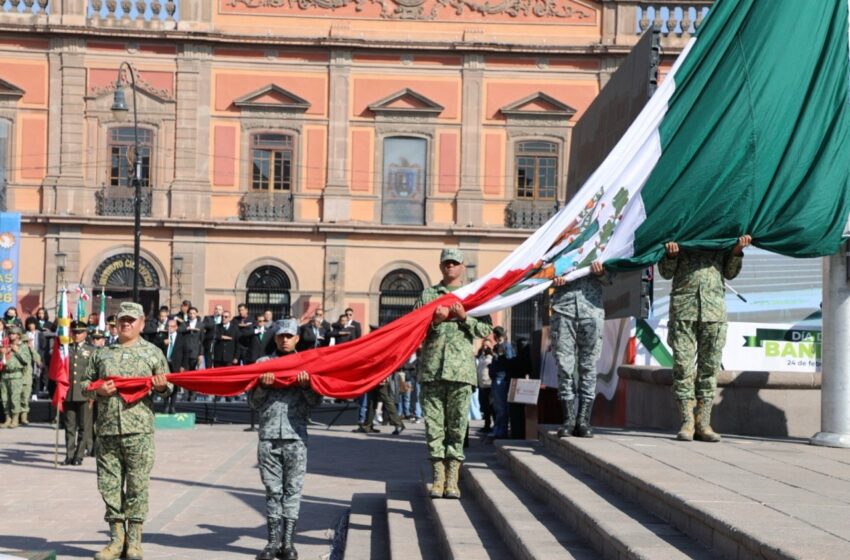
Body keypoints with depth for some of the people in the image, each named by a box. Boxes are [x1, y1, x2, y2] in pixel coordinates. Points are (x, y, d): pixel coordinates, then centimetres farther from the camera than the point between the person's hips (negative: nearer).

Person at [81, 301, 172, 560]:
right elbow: (85, 383, 19)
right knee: (109, 484, 4)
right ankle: (116, 538, 14)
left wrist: (162, 387, -10)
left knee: (137, 485, -2)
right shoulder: (102, 353, 15)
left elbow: (167, 387, 13)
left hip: (139, 430, -3)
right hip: (107, 429, 3)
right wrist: (97, 390, -2)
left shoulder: (152, 352, 10)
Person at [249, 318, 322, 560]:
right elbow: (253, 401, 8)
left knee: (292, 490, 1)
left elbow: (316, 400, 4)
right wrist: (263, 386, -11)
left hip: (296, 437, -1)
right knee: (273, 490, 4)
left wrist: (306, 385, -14)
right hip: (268, 436, 1)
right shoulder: (263, 363, 11)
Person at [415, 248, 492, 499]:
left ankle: (452, 479, 2)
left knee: (457, 424, -2)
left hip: (461, 367, -1)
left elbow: (486, 330, 7)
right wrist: (434, 320, -9)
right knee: (433, 423, -1)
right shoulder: (428, 294, 16)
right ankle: (438, 477, 5)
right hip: (431, 367, 1)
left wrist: (464, 317, -9)